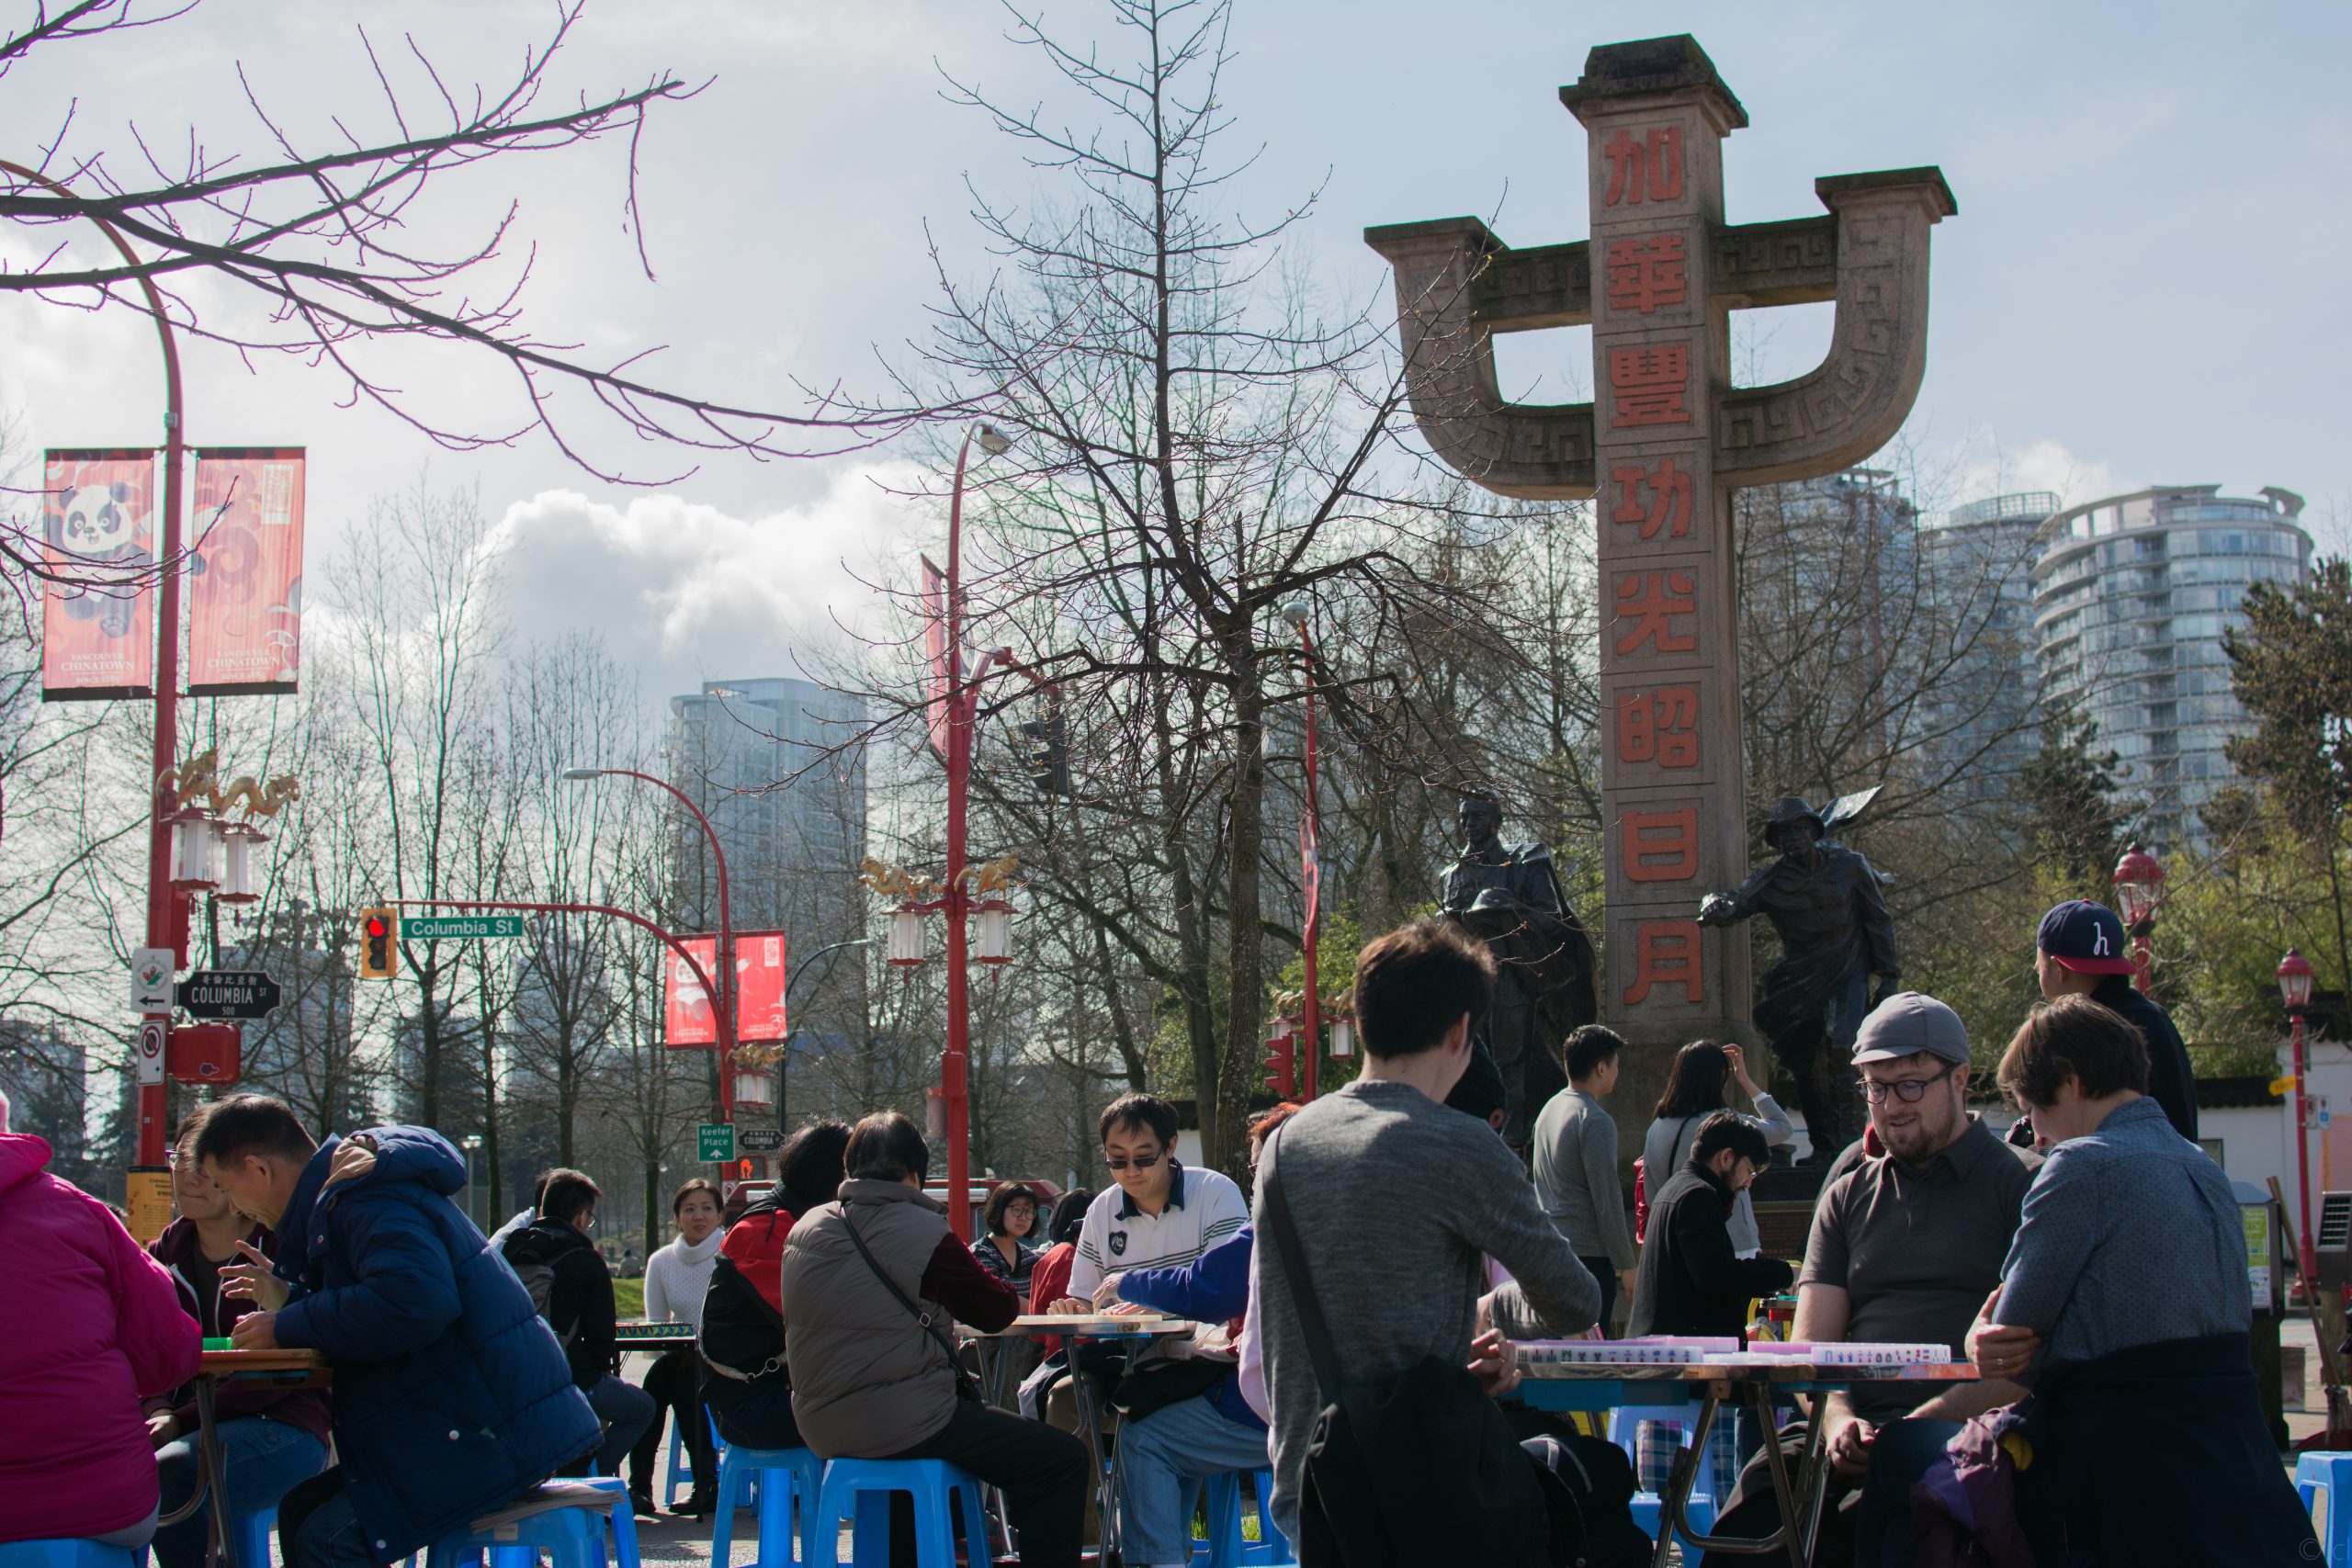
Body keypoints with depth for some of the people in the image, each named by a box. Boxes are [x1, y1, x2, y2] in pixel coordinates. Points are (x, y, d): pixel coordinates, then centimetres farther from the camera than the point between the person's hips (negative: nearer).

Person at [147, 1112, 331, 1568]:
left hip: (284, 1431, -5)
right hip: (190, 1428, 5)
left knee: (167, 1474, -33)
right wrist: (159, 1414, -15)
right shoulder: (166, 1252, 13)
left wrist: (183, 1420, -19)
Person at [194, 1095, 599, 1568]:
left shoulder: (369, 1203, -15)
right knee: (300, 1508, 9)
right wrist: (290, 1299, 14)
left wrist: (288, 1326, -19)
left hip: (498, 1435, -11)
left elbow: (415, 1302, -31)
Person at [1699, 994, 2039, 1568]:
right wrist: (1837, 1420, -9)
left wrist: (1928, 1420, -16)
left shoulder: (2020, 1182, 8)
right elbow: (1813, 1342, 14)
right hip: (1863, 1428, 3)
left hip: (1972, 1428, -3)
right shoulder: (1847, 1198, 23)